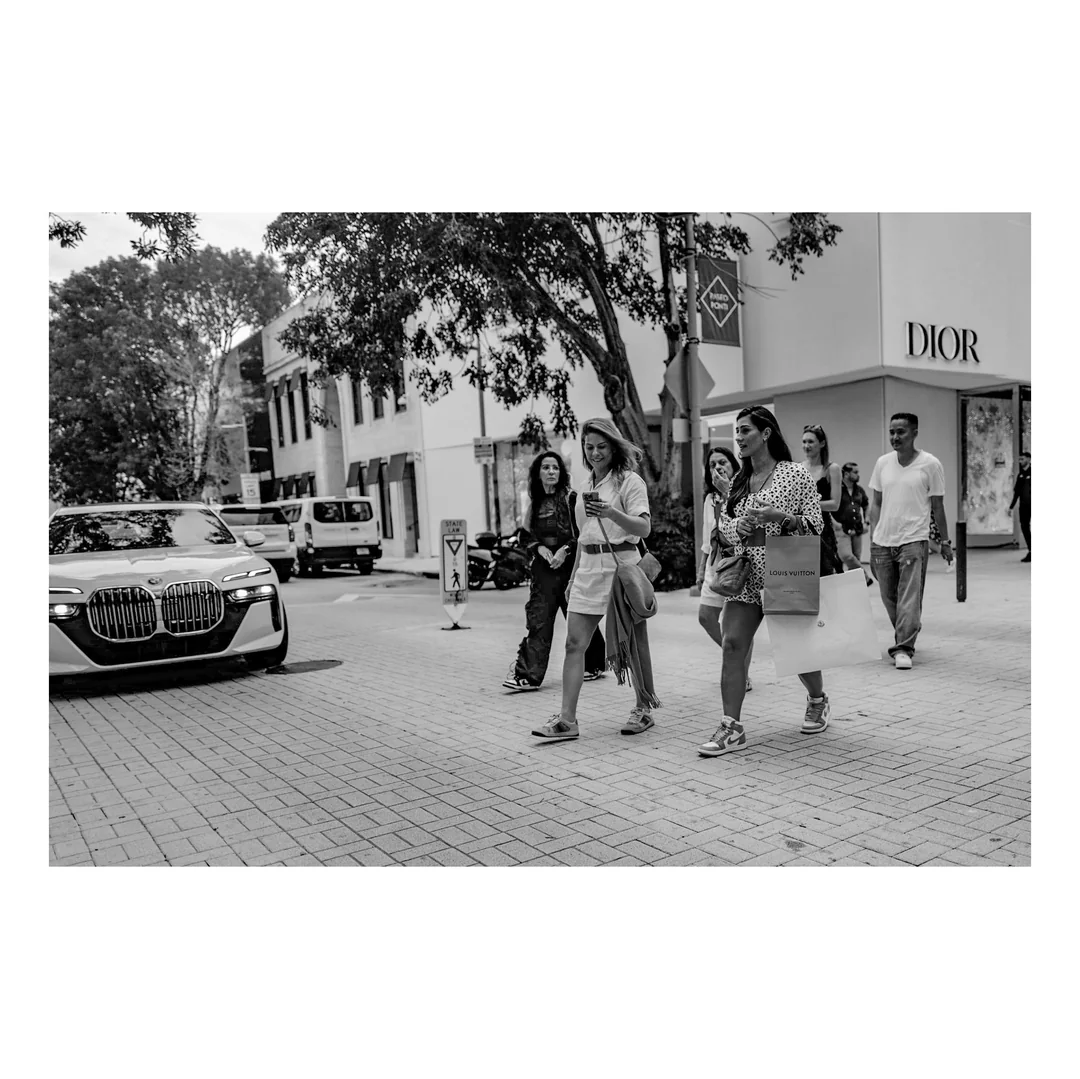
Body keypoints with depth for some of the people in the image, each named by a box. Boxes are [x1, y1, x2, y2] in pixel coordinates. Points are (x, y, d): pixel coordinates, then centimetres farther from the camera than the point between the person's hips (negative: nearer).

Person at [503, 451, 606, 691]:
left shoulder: (571, 498, -3)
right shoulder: (534, 503, 11)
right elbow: (526, 536, 15)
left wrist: (565, 549, -16)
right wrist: (539, 548, -4)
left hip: (570, 566, -4)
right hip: (543, 569, 4)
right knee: (537, 620, -3)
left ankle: (594, 665, 24)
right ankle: (527, 675, -4)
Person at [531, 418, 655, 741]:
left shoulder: (629, 481, -4)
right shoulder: (588, 484, 16)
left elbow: (644, 528, -16)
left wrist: (611, 512, -32)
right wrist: (573, 577, 21)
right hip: (588, 568, 6)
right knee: (574, 644, -1)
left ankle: (644, 708, 22)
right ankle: (567, 719, 0)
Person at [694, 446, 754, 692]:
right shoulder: (710, 498, 13)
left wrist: (727, 491, -24)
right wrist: (702, 568, 18)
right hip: (716, 564, 7)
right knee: (705, 616, 5)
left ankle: (743, 675, 13)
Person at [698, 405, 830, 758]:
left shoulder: (795, 474, -4)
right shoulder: (739, 481, 11)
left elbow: (815, 524, -6)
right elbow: (723, 527, 14)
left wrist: (779, 516, -22)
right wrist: (739, 526, -9)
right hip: (744, 575, 5)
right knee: (732, 645, -8)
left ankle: (818, 701, 40)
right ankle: (732, 728, -5)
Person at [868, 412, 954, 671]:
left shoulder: (930, 464, -2)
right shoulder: (882, 463, 8)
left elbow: (937, 507, 3)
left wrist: (945, 541, 6)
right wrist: (872, 537, 7)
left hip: (913, 540, -4)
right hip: (882, 542, 4)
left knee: (909, 598, -10)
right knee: (889, 598, 11)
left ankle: (903, 649, -8)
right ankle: (906, 639, 29)